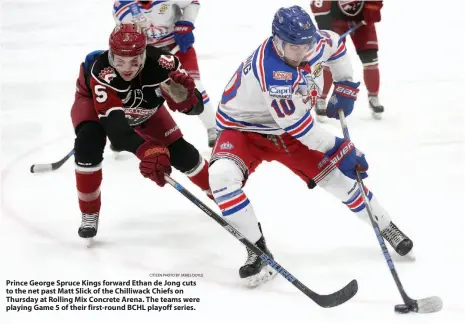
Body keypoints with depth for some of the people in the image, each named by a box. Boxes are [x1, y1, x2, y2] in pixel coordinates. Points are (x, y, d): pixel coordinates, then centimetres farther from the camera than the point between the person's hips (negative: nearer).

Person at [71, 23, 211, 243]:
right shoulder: (101, 72, -46)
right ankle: (89, 214, -9)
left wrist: (184, 94, -57)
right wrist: (148, 151, -68)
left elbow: (195, 107, -33)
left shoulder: (161, 63, -38)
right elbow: (115, 125, -53)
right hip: (94, 102, -3)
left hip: (144, 108, 3)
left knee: (179, 152, -3)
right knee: (89, 141, -30)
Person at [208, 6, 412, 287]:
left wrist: (346, 88, 8)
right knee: (223, 176, -33)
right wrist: (337, 149, -26)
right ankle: (258, 250, -22)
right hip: (244, 129, -6)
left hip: (288, 131, 6)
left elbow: (336, 45, 11)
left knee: (338, 175, 2)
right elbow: (295, 122, -33)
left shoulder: (317, 43, -16)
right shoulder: (270, 68, -38)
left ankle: (386, 227, 24)